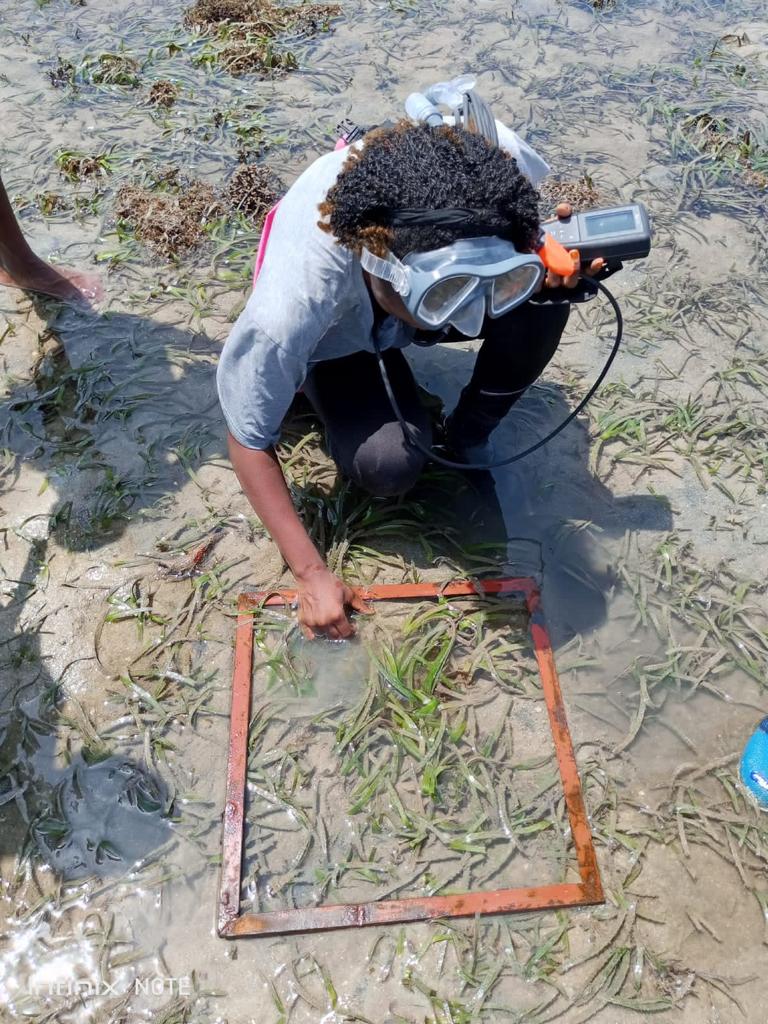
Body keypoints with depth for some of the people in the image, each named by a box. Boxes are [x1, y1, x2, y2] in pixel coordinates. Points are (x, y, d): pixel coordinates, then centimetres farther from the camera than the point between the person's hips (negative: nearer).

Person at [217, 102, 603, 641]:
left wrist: (554, 264, -32)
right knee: (388, 466, -29)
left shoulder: (496, 155, -35)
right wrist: (312, 573, -26)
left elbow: (532, 229, -8)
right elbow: (250, 441, -26)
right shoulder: (288, 310, -43)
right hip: (337, 336, -2)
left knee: (541, 292, -28)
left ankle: (469, 437, -3)